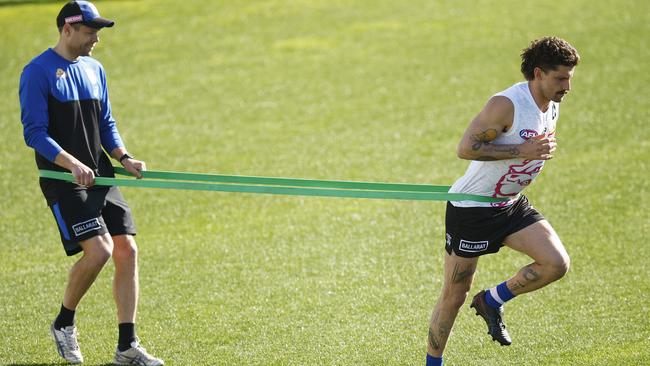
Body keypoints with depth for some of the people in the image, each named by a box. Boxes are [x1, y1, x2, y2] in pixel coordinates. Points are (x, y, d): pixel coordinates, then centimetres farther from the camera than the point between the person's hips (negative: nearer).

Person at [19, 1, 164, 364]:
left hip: (100, 175, 7)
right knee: (99, 249, -19)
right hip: (63, 181, -7)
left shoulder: (94, 70, 14)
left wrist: (124, 158, 3)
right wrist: (72, 163, -25)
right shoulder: (38, 72, -8)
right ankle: (64, 324, 5)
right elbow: (34, 133, -13)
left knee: (127, 250, -2)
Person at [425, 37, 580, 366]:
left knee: (557, 264, -13)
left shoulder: (552, 107, 2)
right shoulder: (507, 104, -24)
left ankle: (492, 301, 8)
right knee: (454, 296, 1)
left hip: (512, 205, 7)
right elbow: (466, 147, -27)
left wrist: (544, 150, 2)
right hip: (471, 208, -7)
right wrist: (521, 150, -30)